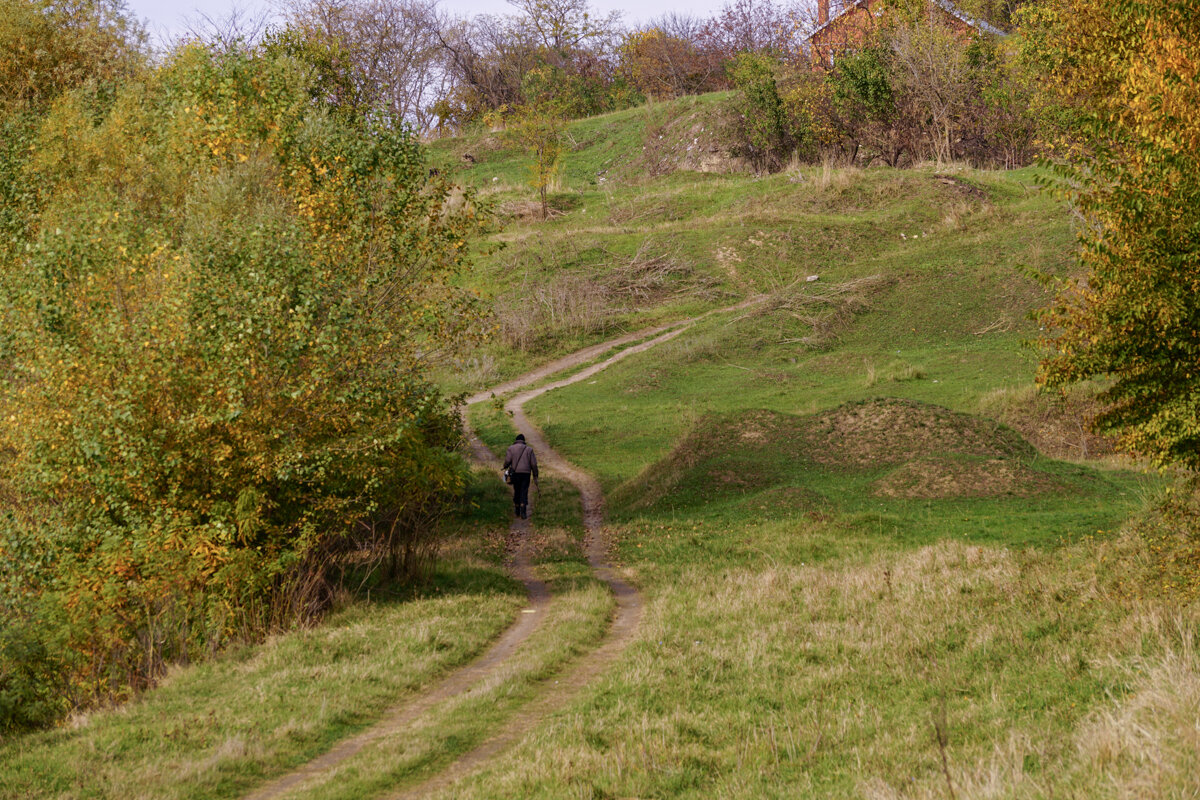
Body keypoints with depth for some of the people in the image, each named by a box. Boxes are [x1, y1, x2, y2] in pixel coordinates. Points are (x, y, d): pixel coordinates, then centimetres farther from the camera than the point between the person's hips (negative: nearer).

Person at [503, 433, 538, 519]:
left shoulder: (511, 448, 0)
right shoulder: (529, 449, 3)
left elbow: (507, 460, -8)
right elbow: (534, 464, 1)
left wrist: (506, 467, 15)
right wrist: (535, 475, 11)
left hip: (515, 473, 1)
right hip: (526, 473, 0)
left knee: (517, 491, 17)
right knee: (524, 493, -1)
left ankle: (517, 510, 26)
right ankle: (523, 512, -13)